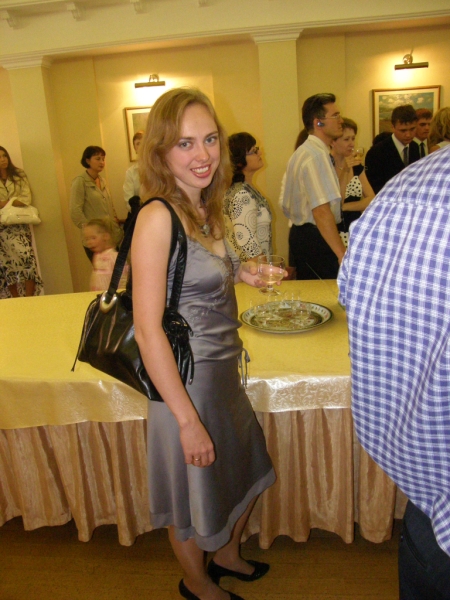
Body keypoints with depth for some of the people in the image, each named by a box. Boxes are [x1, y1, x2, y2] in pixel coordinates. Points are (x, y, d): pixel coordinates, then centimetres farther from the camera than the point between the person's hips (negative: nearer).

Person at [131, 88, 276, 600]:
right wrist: (188, 419, -22)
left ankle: (227, 556, 54)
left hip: (224, 374, 8)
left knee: (246, 471, 26)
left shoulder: (203, 209, 3)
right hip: (186, 382, -8)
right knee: (195, 490, 16)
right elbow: (148, 329, -25)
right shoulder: (157, 217, -23)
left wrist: (241, 273, 0)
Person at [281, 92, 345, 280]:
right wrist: (343, 254, -28)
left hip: (300, 234, 11)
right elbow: (321, 211, -27)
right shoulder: (317, 155, -17)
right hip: (317, 240, -11)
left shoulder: (301, 152, 16)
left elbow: (288, 208, 20)